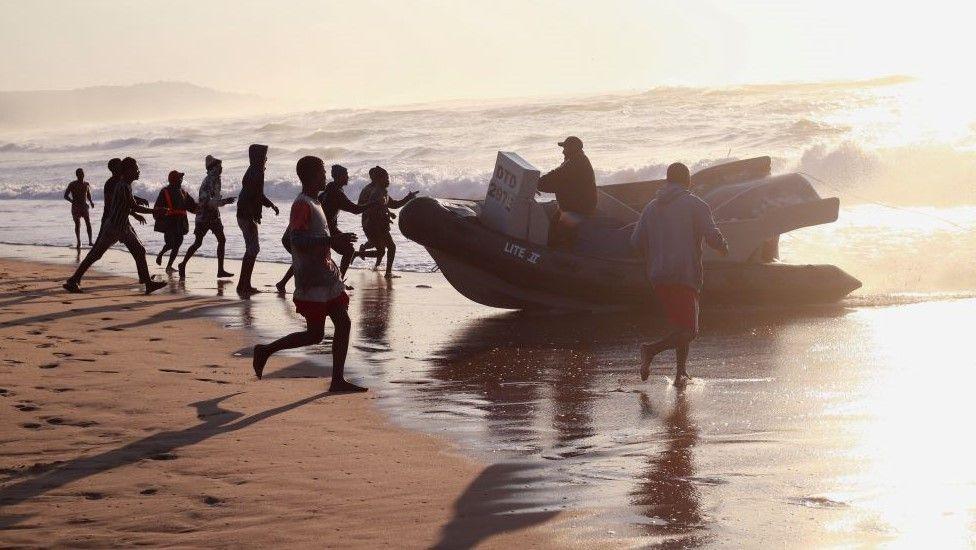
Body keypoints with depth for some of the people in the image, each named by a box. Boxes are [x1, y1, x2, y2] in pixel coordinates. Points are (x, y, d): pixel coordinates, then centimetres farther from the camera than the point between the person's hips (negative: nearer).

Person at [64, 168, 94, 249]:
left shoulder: (86, 184, 7)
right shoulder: (72, 185, -5)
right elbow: (66, 196, -4)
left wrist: (91, 202, 2)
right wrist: (72, 201, -19)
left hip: (84, 206, 2)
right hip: (75, 207, -2)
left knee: (88, 223, -10)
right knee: (77, 224, 0)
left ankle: (90, 241, -8)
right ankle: (78, 242, 11)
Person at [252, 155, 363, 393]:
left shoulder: (313, 204, 16)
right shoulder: (302, 205, -15)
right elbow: (297, 241, -26)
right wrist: (331, 239, -29)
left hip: (328, 278, 10)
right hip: (312, 283, -9)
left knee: (343, 323, 3)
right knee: (315, 334, -5)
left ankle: (338, 380, 4)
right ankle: (265, 351, 10)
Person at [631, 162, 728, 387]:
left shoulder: (652, 207, 13)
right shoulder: (695, 204, -2)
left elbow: (636, 242, 9)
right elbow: (712, 236, -13)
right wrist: (724, 248, 8)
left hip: (658, 278, 6)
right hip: (685, 276, -6)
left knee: (680, 326, 18)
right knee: (688, 331, -5)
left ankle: (681, 374, 14)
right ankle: (651, 350, -26)